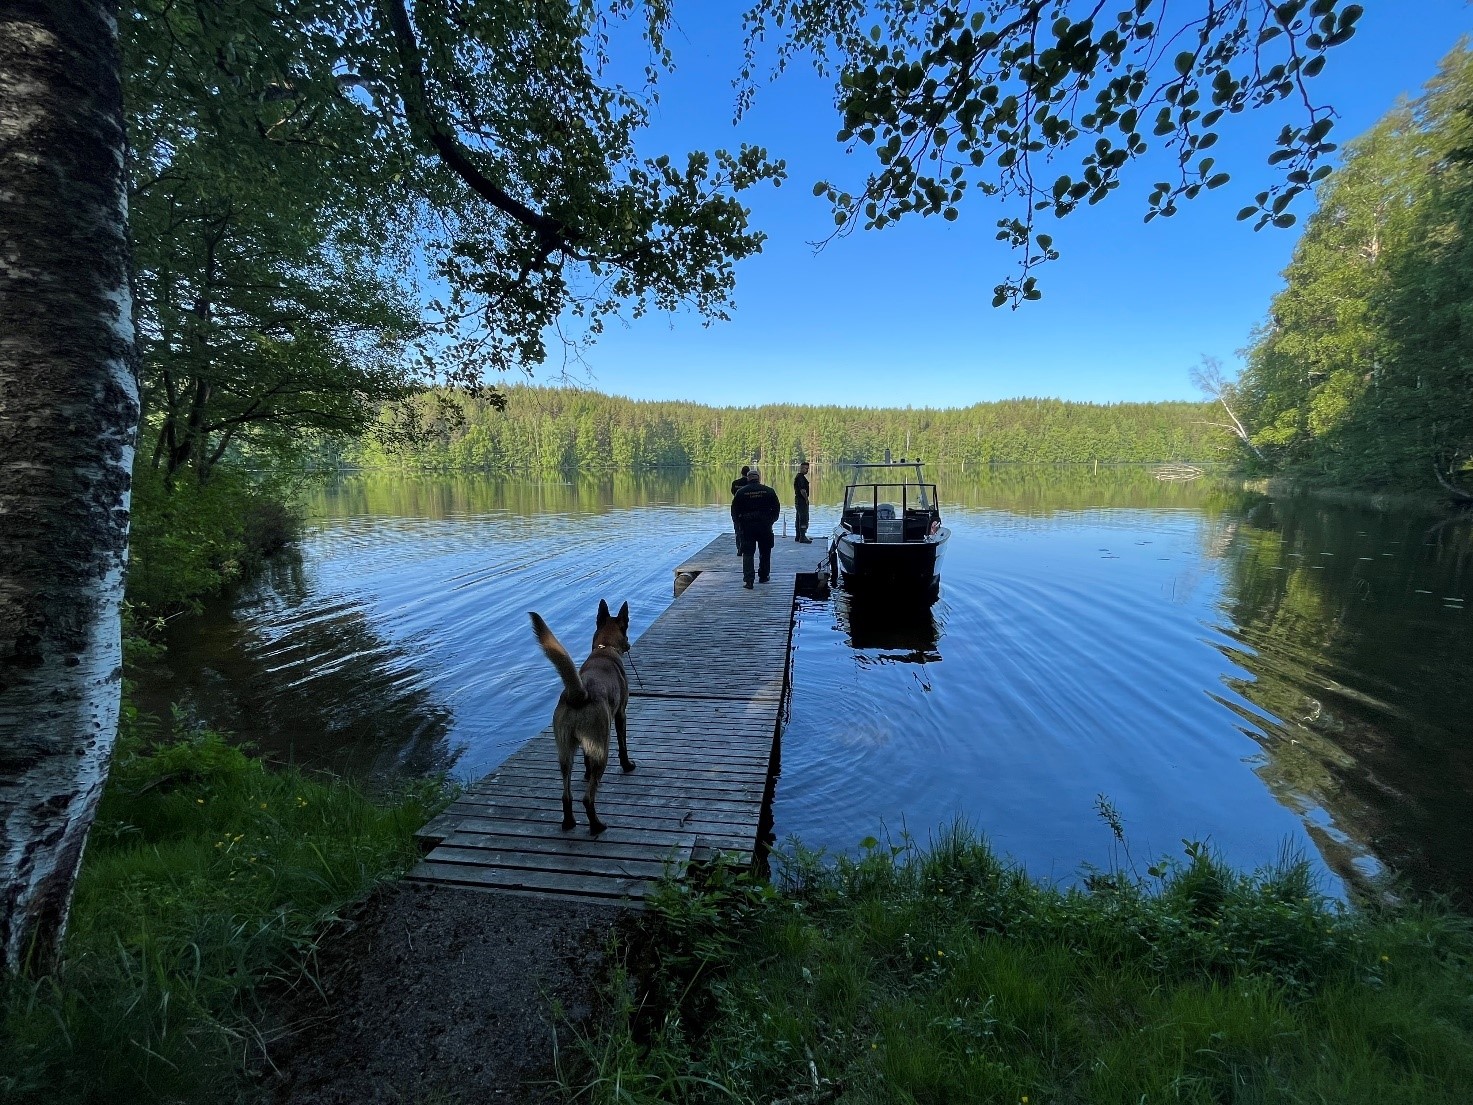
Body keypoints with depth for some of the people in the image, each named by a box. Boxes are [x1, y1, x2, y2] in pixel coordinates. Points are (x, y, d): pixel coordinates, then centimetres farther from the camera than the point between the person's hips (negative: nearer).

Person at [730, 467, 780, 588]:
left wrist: (739, 524, 14)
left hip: (747, 526, -1)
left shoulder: (741, 492, -1)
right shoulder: (769, 491, 1)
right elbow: (776, 508, 6)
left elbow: (734, 511, 2)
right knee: (765, 552, 16)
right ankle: (763, 577, 25)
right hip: (765, 526, 1)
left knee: (747, 553, 2)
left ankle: (748, 580, -9)